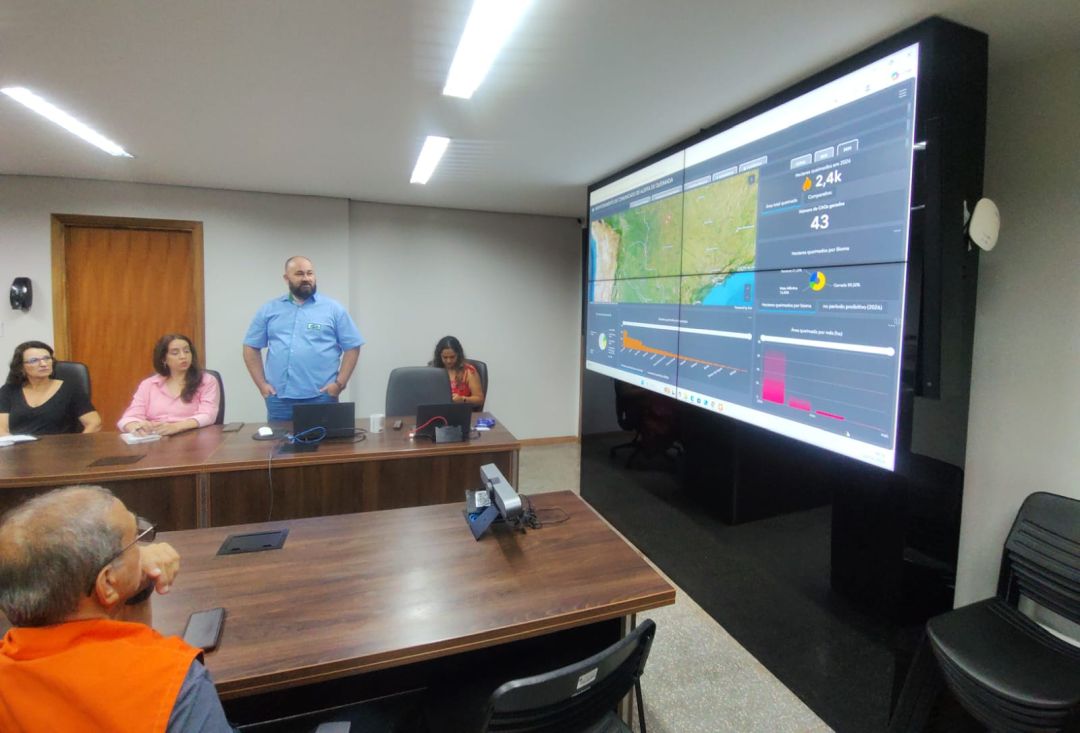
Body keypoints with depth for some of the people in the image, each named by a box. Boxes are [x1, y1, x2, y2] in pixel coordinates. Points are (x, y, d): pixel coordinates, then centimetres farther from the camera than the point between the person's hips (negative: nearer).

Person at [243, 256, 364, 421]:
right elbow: (251, 347, 13)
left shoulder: (333, 308, 3)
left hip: (321, 397, -2)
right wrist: (262, 384, 3)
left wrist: (340, 383, -6)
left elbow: (352, 347, 2)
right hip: (279, 398, 2)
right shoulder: (269, 310, 9)